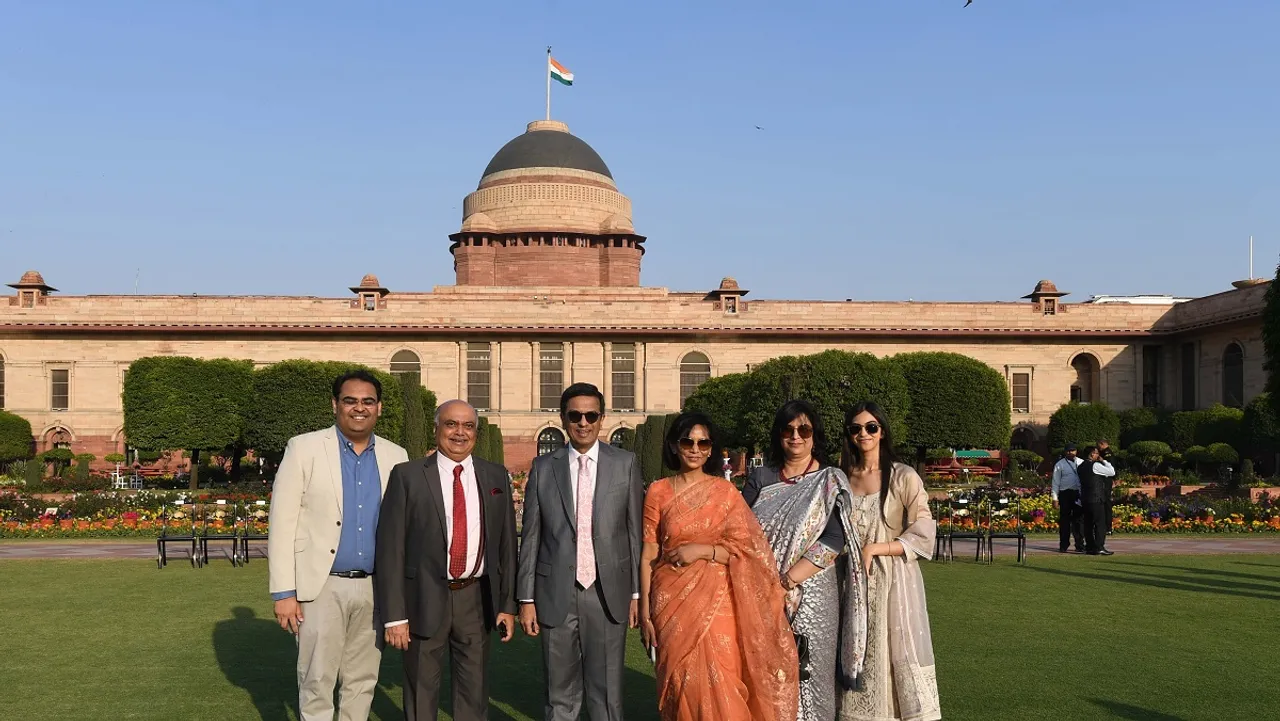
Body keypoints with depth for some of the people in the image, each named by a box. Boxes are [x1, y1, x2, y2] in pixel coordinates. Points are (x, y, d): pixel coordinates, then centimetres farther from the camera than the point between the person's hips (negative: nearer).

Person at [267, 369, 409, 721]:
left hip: (375, 587, 3)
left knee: (362, 680, 12)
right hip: (322, 586, -3)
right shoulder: (304, 448, -4)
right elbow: (282, 523, -7)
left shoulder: (395, 456, 6)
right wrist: (283, 592, -11)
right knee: (317, 682, 3)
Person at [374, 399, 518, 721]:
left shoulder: (496, 476, 5)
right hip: (425, 598, -2)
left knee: (475, 693, 14)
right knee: (421, 692, 10)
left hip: (476, 597, 3)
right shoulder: (407, 476, -5)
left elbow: (506, 543, 7)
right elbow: (391, 547, -7)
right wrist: (395, 615, -11)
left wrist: (508, 605, 4)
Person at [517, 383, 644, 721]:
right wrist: (526, 598, 3)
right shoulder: (543, 468, 4)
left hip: (608, 596, -1)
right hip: (557, 595, 1)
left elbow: (636, 532, 4)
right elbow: (530, 537, 5)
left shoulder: (626, 464, 2)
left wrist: (637, 592, 2)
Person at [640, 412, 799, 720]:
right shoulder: (658, 492, 3)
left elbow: (744, 549, 1)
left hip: (717, 601, 0)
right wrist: (645, 612, -2)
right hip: (672, 600, 0)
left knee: (718, 685, -3)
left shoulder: (726, 491, 4)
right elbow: (648, 555, 2)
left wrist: (702, 550, -13)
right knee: (681, 683, 3)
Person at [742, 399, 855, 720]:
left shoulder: (831, 481, 2)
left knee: (808, 673, 0)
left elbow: (834, 538, -10)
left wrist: (789, 579, -17)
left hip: (811, 594, -2)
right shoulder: (761, 477, 10)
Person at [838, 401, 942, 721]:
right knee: (859, 660, 5)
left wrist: (873, 548, -13)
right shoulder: (843, 479, 8)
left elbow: (923, 535, -10)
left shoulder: (903, 477, -5)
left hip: (894, 582, -4)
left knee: (898, 658, -3)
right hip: (854, 583, 4)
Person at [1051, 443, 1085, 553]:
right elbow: (1056, 482, 3)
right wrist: (1055, 498, -2)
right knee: (1065, 519, 3)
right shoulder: (1060, 465, 5)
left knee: (1079, 519, 3)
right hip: (1065, 494, -1)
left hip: (1079, 494, 2)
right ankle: (1063, 546, 10)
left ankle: (1079, 545, 10)